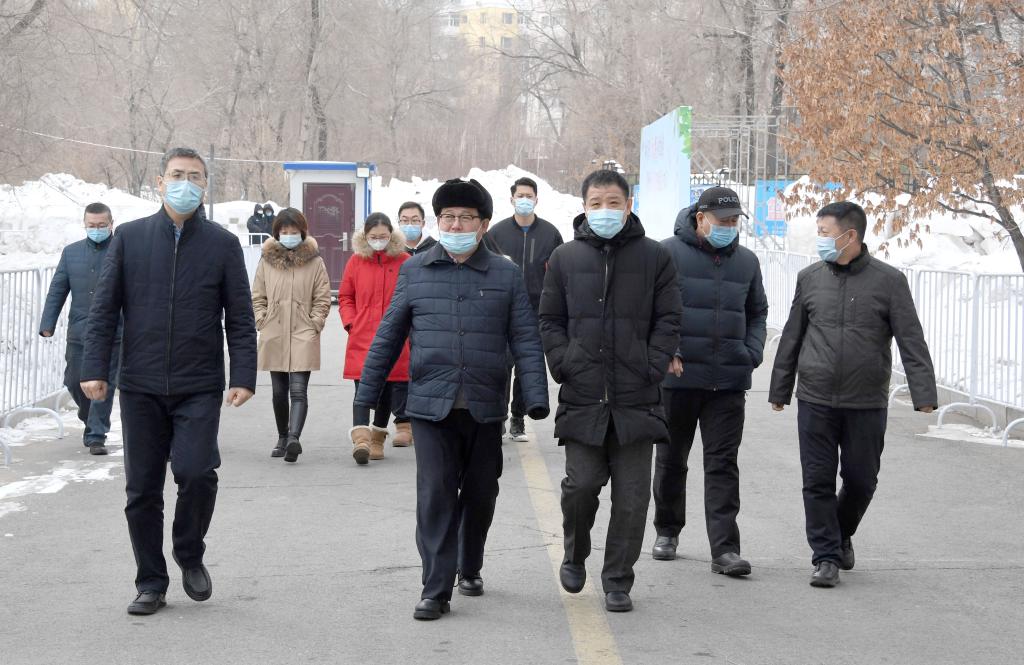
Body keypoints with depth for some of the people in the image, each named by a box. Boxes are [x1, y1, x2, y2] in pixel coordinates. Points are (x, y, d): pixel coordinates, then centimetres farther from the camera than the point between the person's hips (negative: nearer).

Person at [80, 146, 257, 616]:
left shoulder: (223, 244, 4)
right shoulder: (129, 238, 6)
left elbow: (240, 318, 3)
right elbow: (104, 309, 6)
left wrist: (244, 376, -6)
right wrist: (94, 368, -3)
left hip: (199, 387, -1)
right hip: (140, 385, 1)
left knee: (197, 472, -16)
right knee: (142, 489, 4)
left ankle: (190, 556, 11)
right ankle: (151, 583, 18)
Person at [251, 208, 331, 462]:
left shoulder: (315, 262, 2)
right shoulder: (267, 261, 8)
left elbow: (323, 299, 3)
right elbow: (257, 297, 12)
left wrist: (314, 325, -6)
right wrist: (263, 323, 2)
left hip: (303, 336, -3)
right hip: (273, 337, 3)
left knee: (298, 390, -15)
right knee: (279, 392, 11)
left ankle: (293, 438, -27)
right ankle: (283, 438, 24)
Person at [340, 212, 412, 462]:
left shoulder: (405, 262, 2)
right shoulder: (356, 261, 5)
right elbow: (345, 296, 13)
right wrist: (351, 322, -1)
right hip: (362, 338, -1)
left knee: (388, 390, 10)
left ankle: (377, 439, 24)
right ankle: (361, 439, -21)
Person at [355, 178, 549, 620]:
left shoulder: (505, 276, 4)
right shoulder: (415, 272, 5)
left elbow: (525, 340, 1)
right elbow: (389, 336, 8)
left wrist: (536, 397, -9)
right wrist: (367, 394, 7)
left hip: (485, 408, 1)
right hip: (430, 405, -1)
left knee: (479, 494, 13)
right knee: (435, 494, -7)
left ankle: (469, 569, 34)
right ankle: (436, 590, -4)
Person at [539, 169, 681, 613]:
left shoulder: (654, 257, 4)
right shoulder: (565, 258, 7)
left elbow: (667, 321, 5)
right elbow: (549, 321, 11)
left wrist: (652, 369, -5)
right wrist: (564, 364, -2)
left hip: (636, 398, 0)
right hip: (582, 397, 0)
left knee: (632, 496, 2)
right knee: (581, 483, -4)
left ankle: (617, 581, 15)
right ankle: (575, 554, 25)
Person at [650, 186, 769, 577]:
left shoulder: (746, 261, 11)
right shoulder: (669, 253, -3)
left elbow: (757, 312, 22)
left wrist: (753, 351, 6)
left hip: (729, 381, 2)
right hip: (678, 376, -2)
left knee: (723, 464, -2)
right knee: (672, 458, 13)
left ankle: (725, 548, -4)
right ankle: (667, 531, 30)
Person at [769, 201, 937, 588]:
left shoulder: (889, 281, -2)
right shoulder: (810, 279, 6)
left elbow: (911, 341, -6)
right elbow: (792, 338, 13)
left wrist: (924, 395, -15)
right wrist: (779, 390, 15)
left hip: (867, 404, -1)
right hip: (815, 400, 2)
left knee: (861, 480, 8)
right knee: (818, 481, -1)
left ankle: (841, 535, 34)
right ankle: (826, 557, 8)